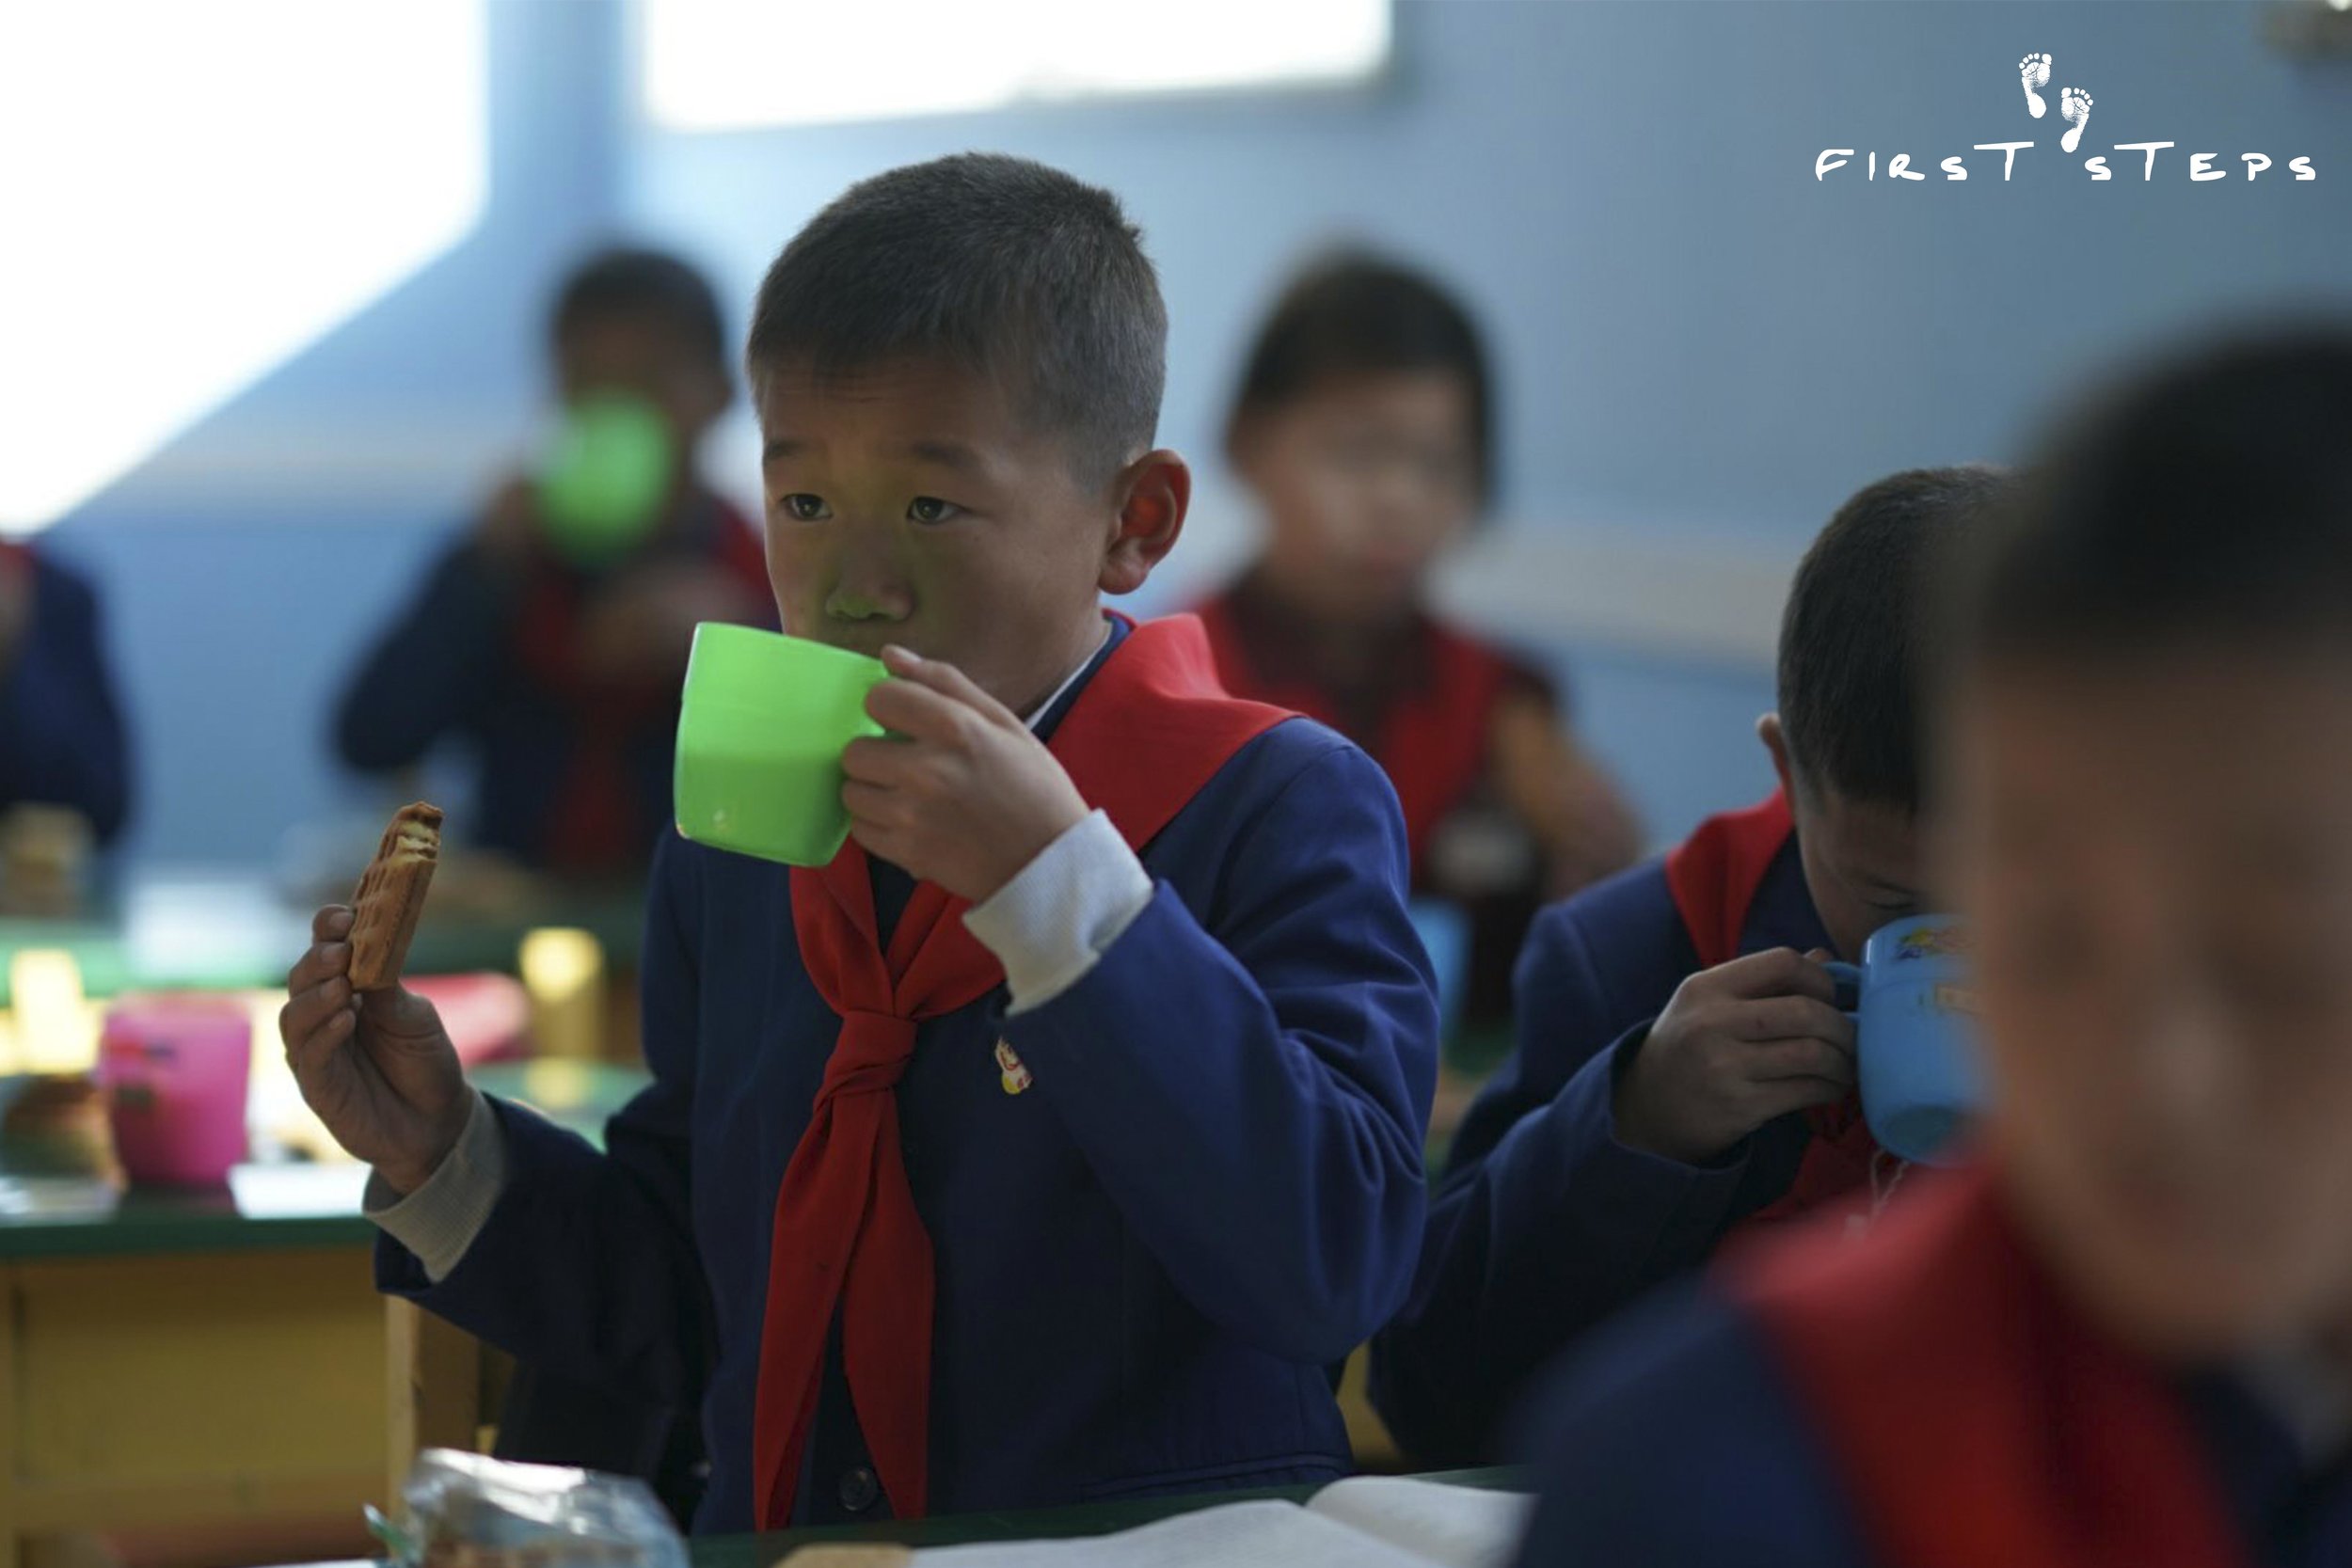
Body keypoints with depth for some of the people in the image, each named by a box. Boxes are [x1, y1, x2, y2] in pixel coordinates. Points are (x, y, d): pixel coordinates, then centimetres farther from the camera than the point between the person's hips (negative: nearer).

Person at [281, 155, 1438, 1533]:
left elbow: (1332, 1264, -19)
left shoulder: (1281, 810, -5)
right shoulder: (732, 860, 12)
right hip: (780, 1538, 4)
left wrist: (1052, 881, -21)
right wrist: (448, 1161, 5)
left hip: (1164, 1539, -4)